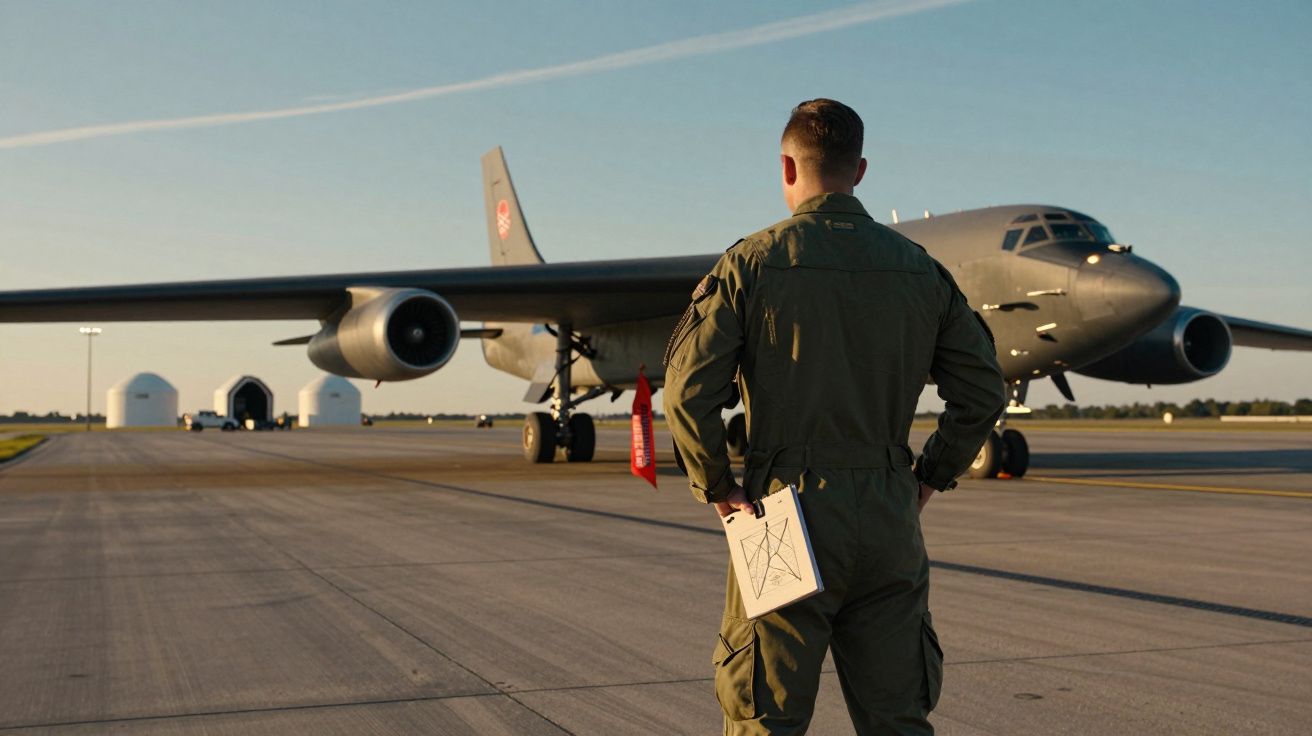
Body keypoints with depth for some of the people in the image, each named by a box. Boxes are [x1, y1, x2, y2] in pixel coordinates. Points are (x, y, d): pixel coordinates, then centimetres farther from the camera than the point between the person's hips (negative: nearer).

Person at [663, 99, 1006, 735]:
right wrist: (931, 475, 15)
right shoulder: (919, 269, 6)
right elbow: (983, 388, 6)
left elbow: (688, 389, -13)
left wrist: (716, 486, -1)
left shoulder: (751, 262, -5)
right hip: (890, 525, 3)